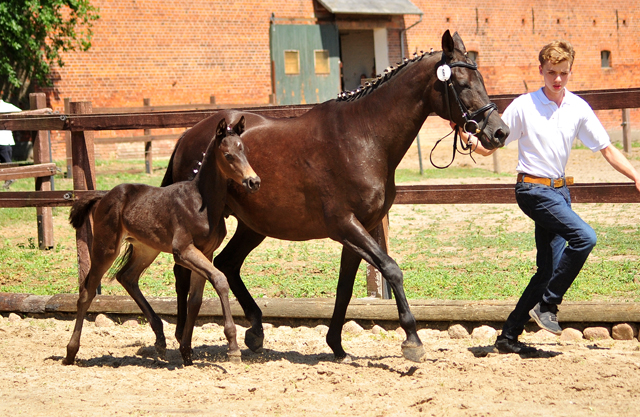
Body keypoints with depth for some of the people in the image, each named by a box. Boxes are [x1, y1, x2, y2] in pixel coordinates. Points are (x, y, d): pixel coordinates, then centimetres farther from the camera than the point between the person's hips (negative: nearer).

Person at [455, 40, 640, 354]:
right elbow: (489, 147, -3)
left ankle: (509, 336, 13)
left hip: (559, 190, 6)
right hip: (533, 189, -6)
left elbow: (607, 149, 8)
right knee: (584, 237, -25)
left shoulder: (578, 108, 4)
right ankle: (547, 305, -12)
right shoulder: (523, 107, -7)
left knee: (549, 268, 4)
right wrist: (466, 137, -24)